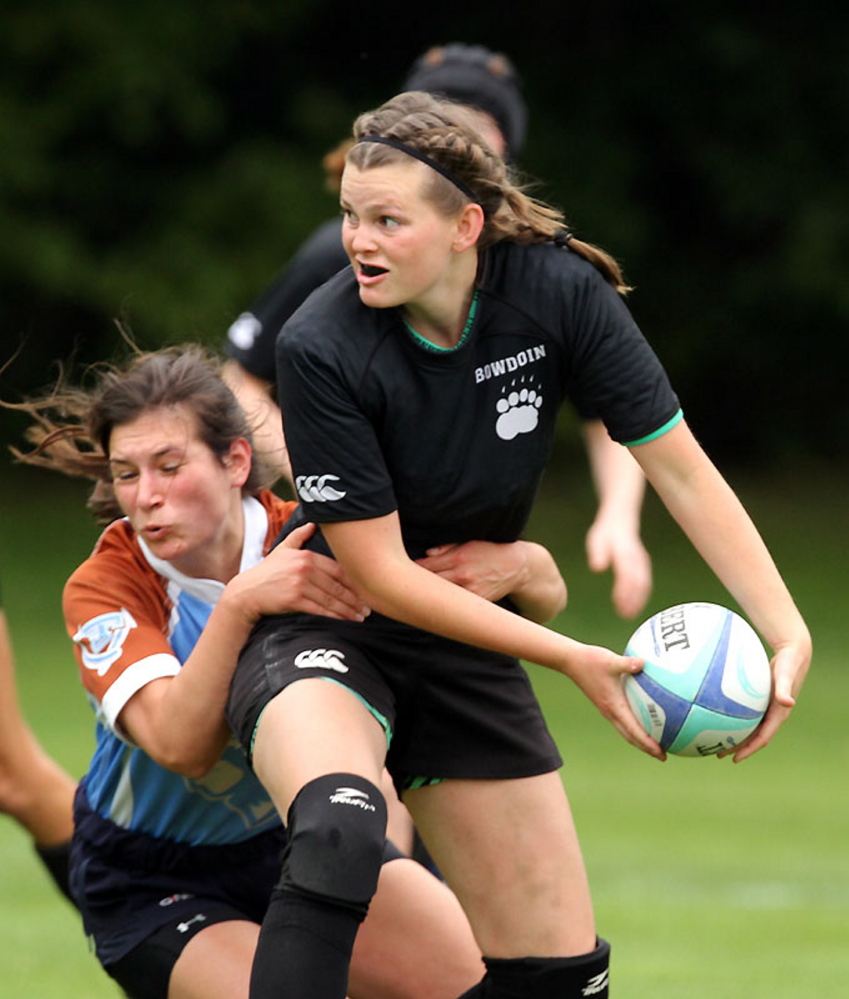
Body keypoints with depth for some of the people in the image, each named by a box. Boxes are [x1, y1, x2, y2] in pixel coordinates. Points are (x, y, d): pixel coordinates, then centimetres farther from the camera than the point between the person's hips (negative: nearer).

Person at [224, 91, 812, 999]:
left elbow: (680, 468, -10)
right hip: (324, 638, -5)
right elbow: (380, 573, -20)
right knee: (341, 832, -39)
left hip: (467, 647, 5)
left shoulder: (558, 290, -15)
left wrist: (786, 631, -22)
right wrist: (570, 657, -24)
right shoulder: (321, 347, -24)